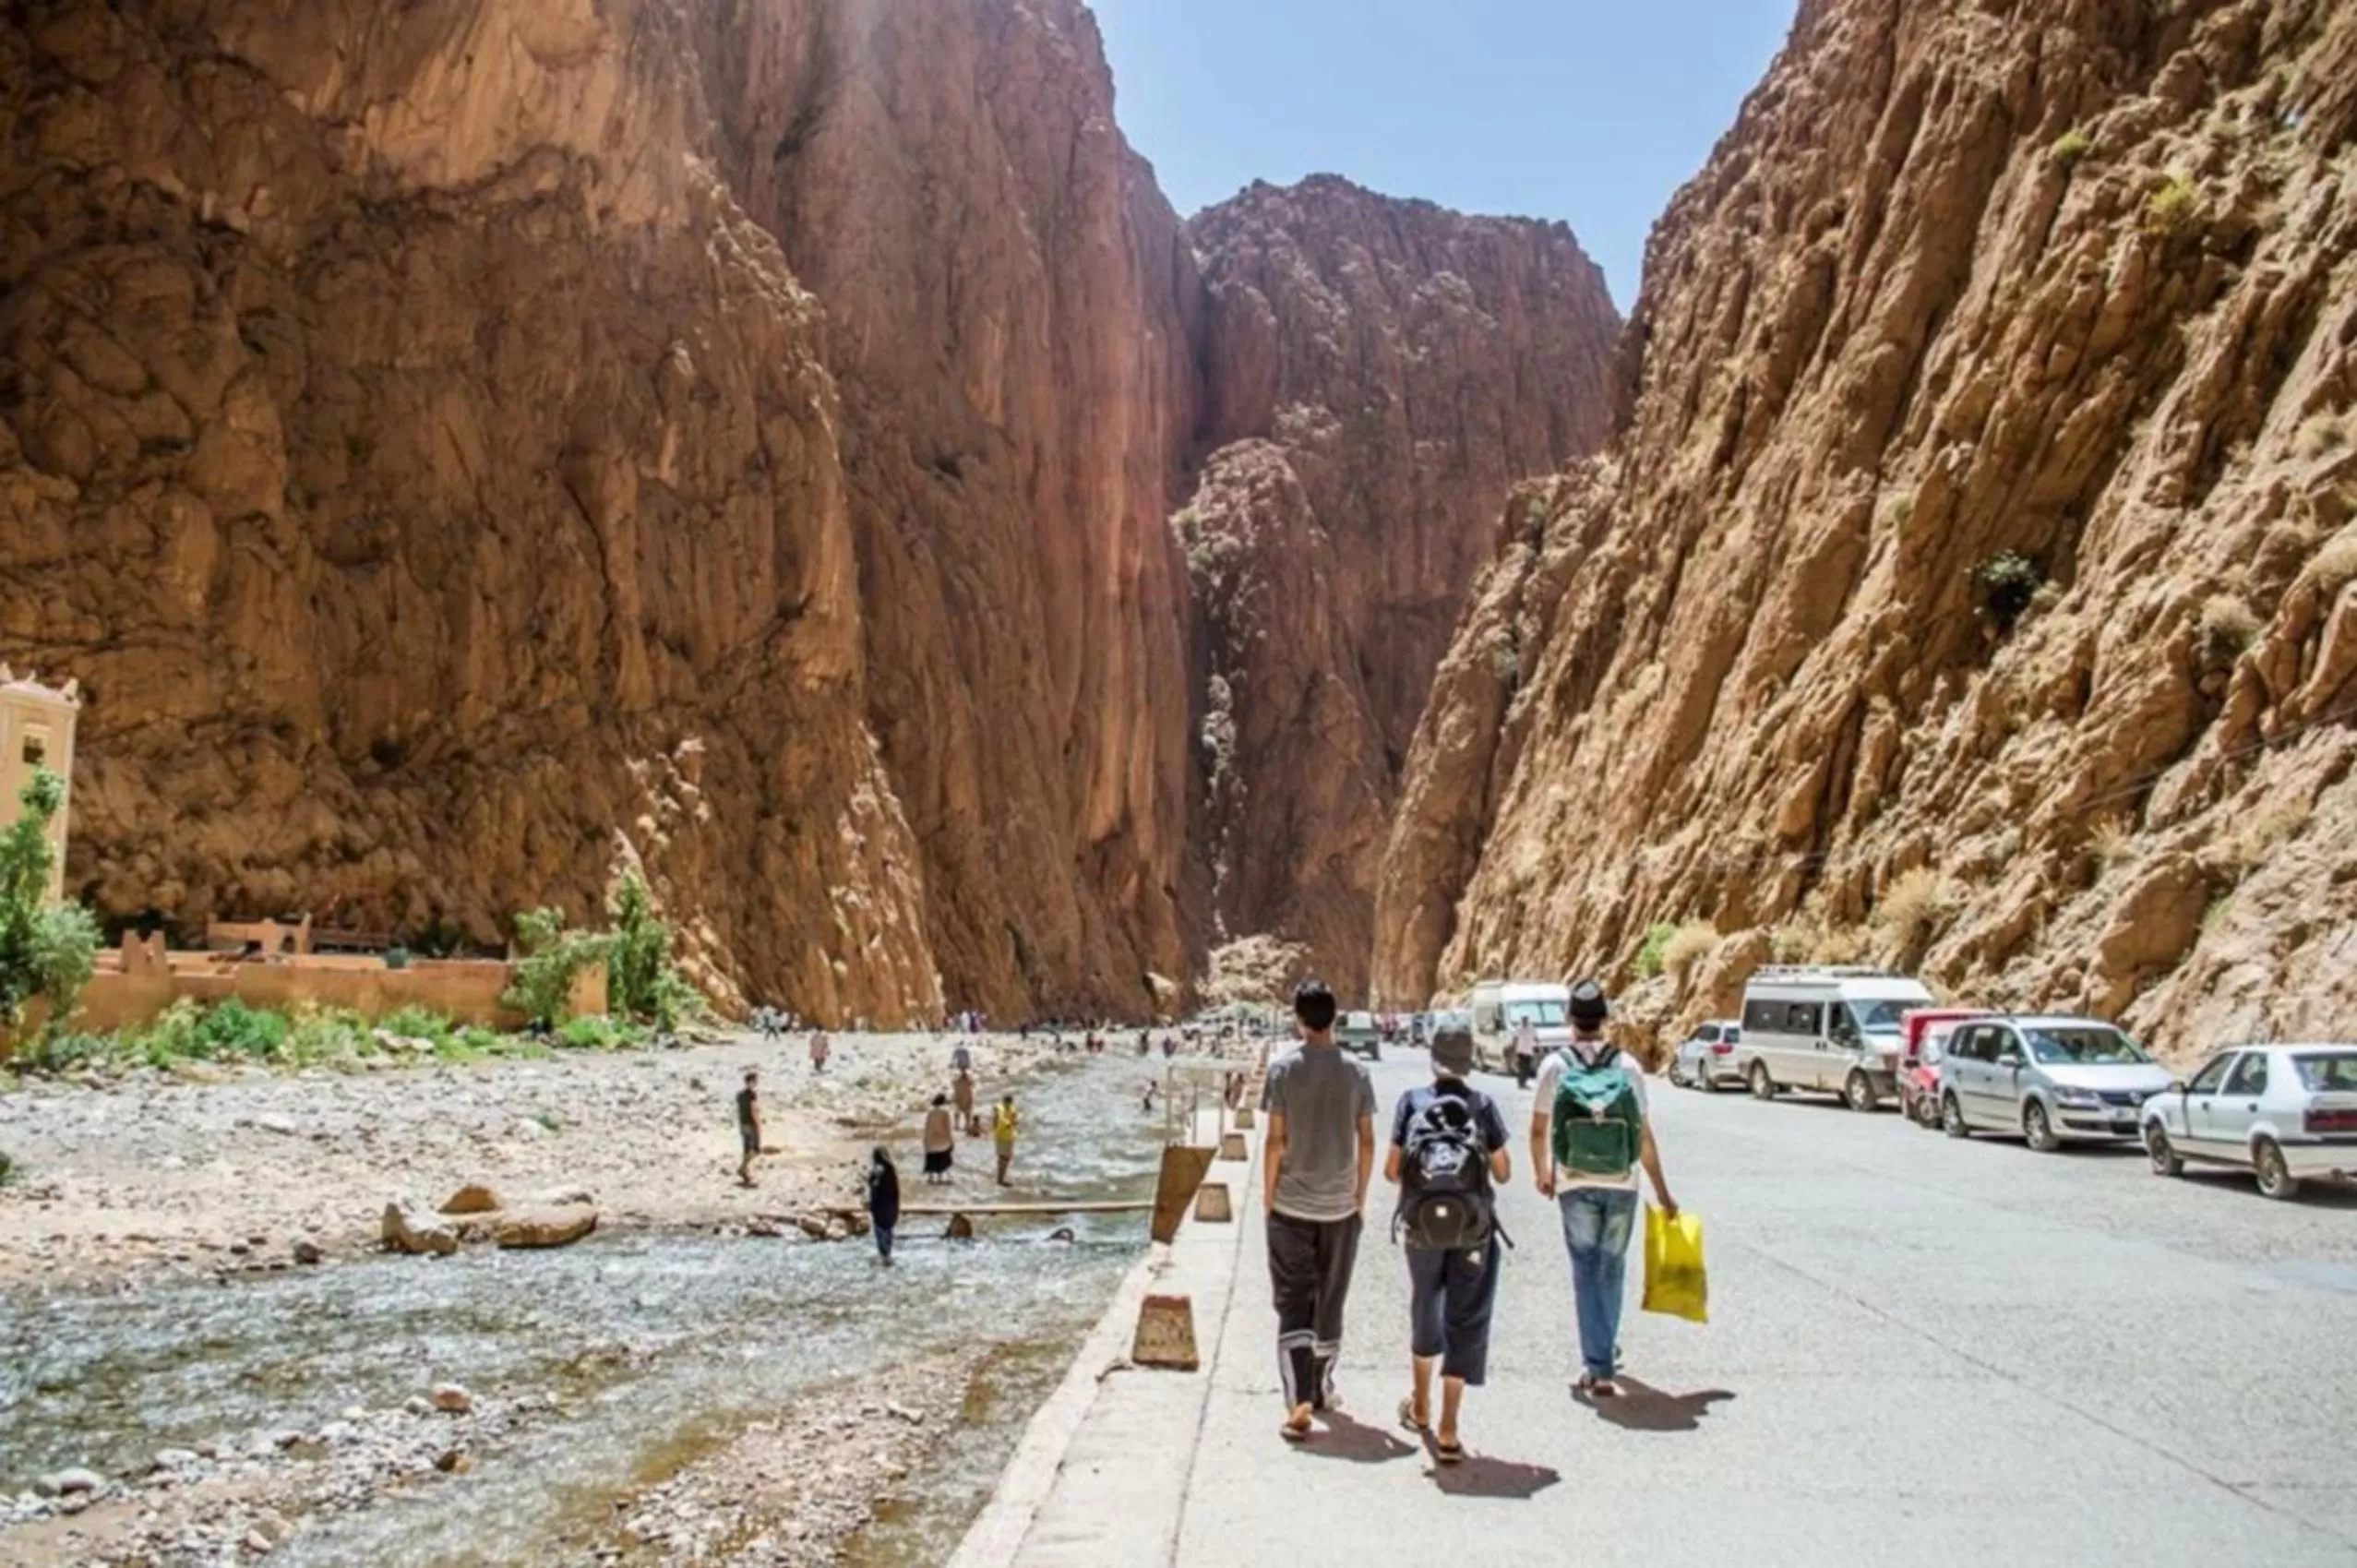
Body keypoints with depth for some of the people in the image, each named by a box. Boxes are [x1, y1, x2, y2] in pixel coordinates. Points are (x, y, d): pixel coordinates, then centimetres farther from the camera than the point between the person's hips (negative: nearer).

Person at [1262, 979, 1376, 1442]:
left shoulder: (1284, 1069, -9)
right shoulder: (1355, 1071, -2)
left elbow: (1275, 1141, -9)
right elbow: (1366, 1142, 0)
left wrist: (1267, 1196, 2)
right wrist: (1360, 1197, 11)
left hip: (1291, 1206, -2)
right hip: (1340, 1208, 2)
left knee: (1293, 1304, 2)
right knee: (1330, 1303, 16)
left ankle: (1300, 1401, -9)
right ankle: (1321, 1390, 28)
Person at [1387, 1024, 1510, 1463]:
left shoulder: (1412, 1102, -1)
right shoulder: (1483, 1105, -2)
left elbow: (1391, 1171, 0)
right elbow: (1503, 1173, 1)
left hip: (1422, 1225, 1)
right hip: (1472, 1228, -1)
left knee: (1425, 1312, 22)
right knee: (1466, 1323, 4)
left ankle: (1420, 1407, 38)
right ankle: (1448, 1433, 1)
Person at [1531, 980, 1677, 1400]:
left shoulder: (1555, 1066, -5)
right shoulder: (1627, 1067, -4)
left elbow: (1538, 1131, 0)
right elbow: (1645, 1137, -2)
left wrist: (1541, 1174, 18)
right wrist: (1662, 1192, 7)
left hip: (1575, 1185, -1)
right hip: (1622, 1185, 1)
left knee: (1586, 1271, 7)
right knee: (1612, 1268, 17)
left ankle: (1598, 1369, 3)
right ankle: (1605, 1350, 29)